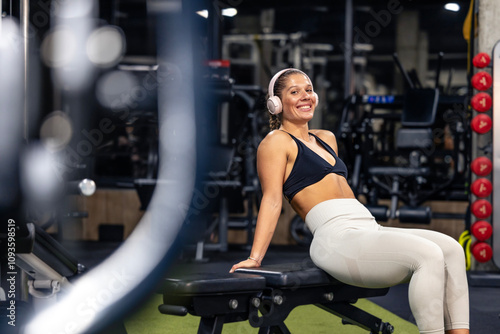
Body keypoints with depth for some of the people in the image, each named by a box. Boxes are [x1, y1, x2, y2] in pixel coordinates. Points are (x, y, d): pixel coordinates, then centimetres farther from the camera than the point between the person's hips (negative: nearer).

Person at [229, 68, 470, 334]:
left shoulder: (326, 139, 27)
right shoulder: (277, 142, 4)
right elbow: (272, 199, -6)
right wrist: (254, 258, -15)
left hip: (369, 230, 8)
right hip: (336, 240, -8)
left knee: (451, 249, -12)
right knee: (429, 255, -27)